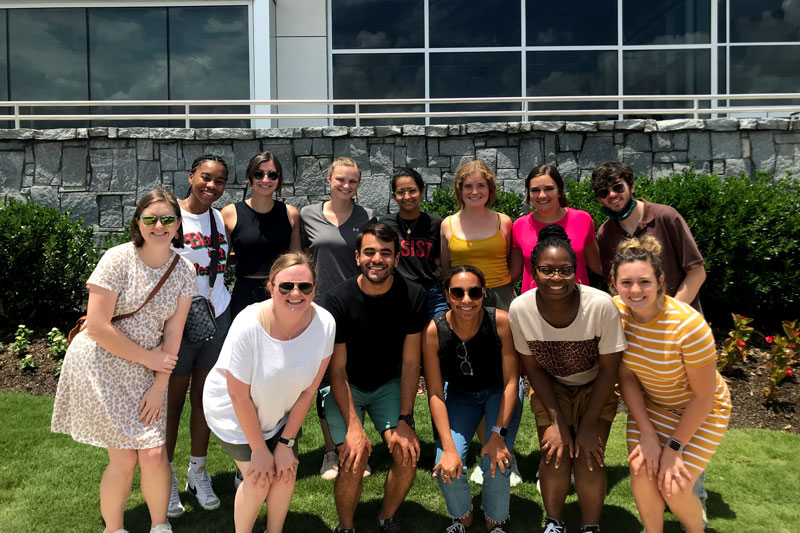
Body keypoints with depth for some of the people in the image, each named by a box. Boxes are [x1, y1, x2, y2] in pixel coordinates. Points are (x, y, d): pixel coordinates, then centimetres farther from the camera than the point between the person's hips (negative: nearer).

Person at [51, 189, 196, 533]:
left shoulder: (183, 271, -1)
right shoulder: (118, 260, -15)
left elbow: (173, 332, -1)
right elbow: (97, 327, -16)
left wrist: (159, 386, -6)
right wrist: (149, 358, -11)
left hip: (146, 372, 4)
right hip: (101, 366, -3)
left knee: (154, 454, -2)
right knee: (124, 459, -3)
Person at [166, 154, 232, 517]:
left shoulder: (220, 219, 7)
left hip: (217, 319, 4)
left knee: (204, 397, 12)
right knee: (173, 402, 6)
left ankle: (198, 471, 27)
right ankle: (167, 477, 23)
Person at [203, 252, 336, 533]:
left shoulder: (324, 323, -24)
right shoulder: (248, 326, -34)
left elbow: (309, 389, -13)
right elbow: (239, 396, -22)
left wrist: (286, 443, -8)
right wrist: (259, 449, -13)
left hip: (279, 412, 4)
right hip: (234, 413, -3)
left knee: (286, 473, 0)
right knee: (259, 480, -7)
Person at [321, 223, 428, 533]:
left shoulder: (412, 296, -15)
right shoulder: (339, 300, -21)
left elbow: (410, 362, -11)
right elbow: (337, 368, -18)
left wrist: (403, 421, -16)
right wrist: (353, 427, -25)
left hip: (388, 384, 2)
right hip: (346, 387, -2)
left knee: (407, 455, -14)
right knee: (354, 463, -18)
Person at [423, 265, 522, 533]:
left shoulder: (501, 322, -28)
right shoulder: (434, 331, -25)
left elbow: (511, 381, -20)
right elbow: (435, 393, -19)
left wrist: (498, 434, -24)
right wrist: (448, 447, -26)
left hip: (499, 392, -1)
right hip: (460, 394, 1)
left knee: (496, 464, -19)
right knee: (447, 468, -15)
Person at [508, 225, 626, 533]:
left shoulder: (601, 305, -30)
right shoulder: (520, 309, -24)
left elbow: (609, 370, -16)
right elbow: (533, 368, -9)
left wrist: (588, 424, -13)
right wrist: (557, 421, -12)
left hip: (595, 390, -1)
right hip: (549, 389, 1)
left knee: (588, 460, -13)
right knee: (555, 457, -11)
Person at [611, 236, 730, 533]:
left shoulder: (688, 325, -32)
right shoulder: (615, 312, -20)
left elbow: (703, 396, -20)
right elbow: (626, 376, -10)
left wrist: (673, 448, -13)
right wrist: (648, 434, -13)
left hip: (700, 411, -3)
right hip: (649, 403, 3)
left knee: (673, 488, -7)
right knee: (641, 472, -10)